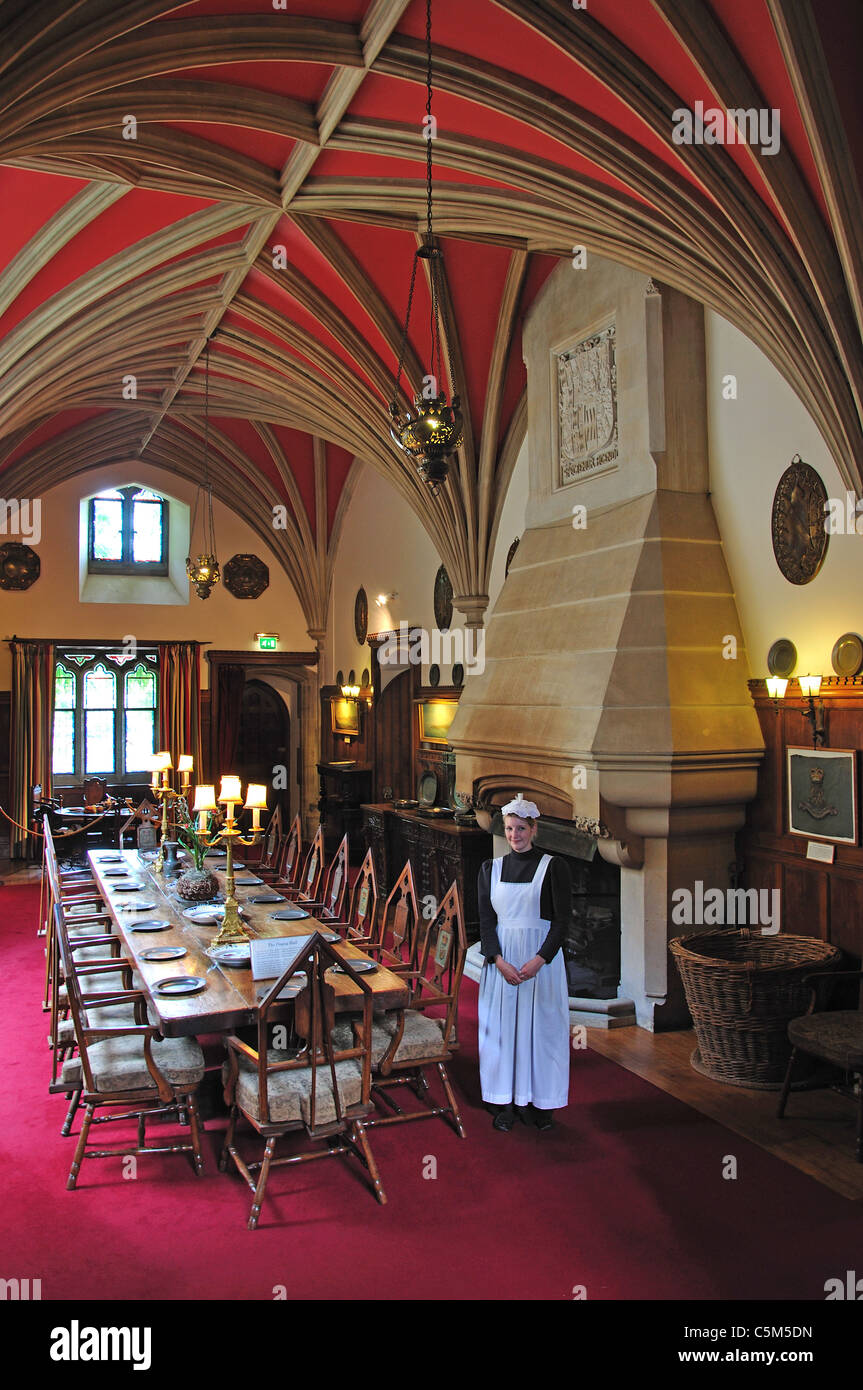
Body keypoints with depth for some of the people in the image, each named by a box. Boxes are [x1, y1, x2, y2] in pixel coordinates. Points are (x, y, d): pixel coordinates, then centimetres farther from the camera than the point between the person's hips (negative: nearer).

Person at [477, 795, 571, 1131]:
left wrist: (538, 961, -17)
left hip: (541, 957, -2)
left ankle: (540, 1103, 16)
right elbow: (486, 919, 2)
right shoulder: (490, 869, 6)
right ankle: (505, 1104, 16)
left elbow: (562, 918, -7)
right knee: (502, 1026, 5)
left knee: (541, 1027, 3)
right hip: (501, 958, 2)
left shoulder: (553, 866, -3)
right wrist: (499, 961, -13)